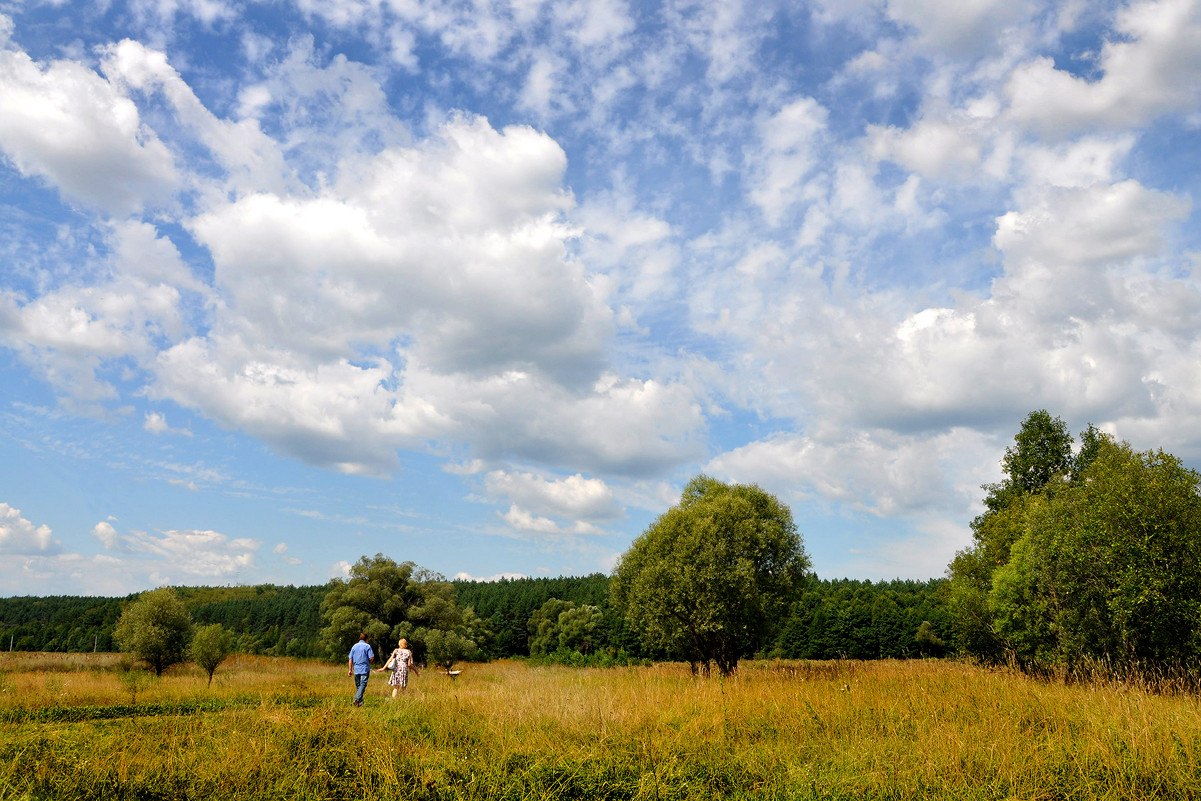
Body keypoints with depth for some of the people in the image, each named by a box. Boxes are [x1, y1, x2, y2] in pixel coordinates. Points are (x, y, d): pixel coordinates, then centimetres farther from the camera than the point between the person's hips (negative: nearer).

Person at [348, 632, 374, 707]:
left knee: (358, 686, 11)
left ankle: (360, 702, 13)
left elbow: (350, 659, 8)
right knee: (363, 685, -8)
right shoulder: (367, 646, -4)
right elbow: (371, 657, -10)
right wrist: (369, 662, 12)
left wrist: (350, 670, 11)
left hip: (356, 670, 5)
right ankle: (357, 699, -25)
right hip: (365, 669, -5)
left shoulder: (354, 646, 10)